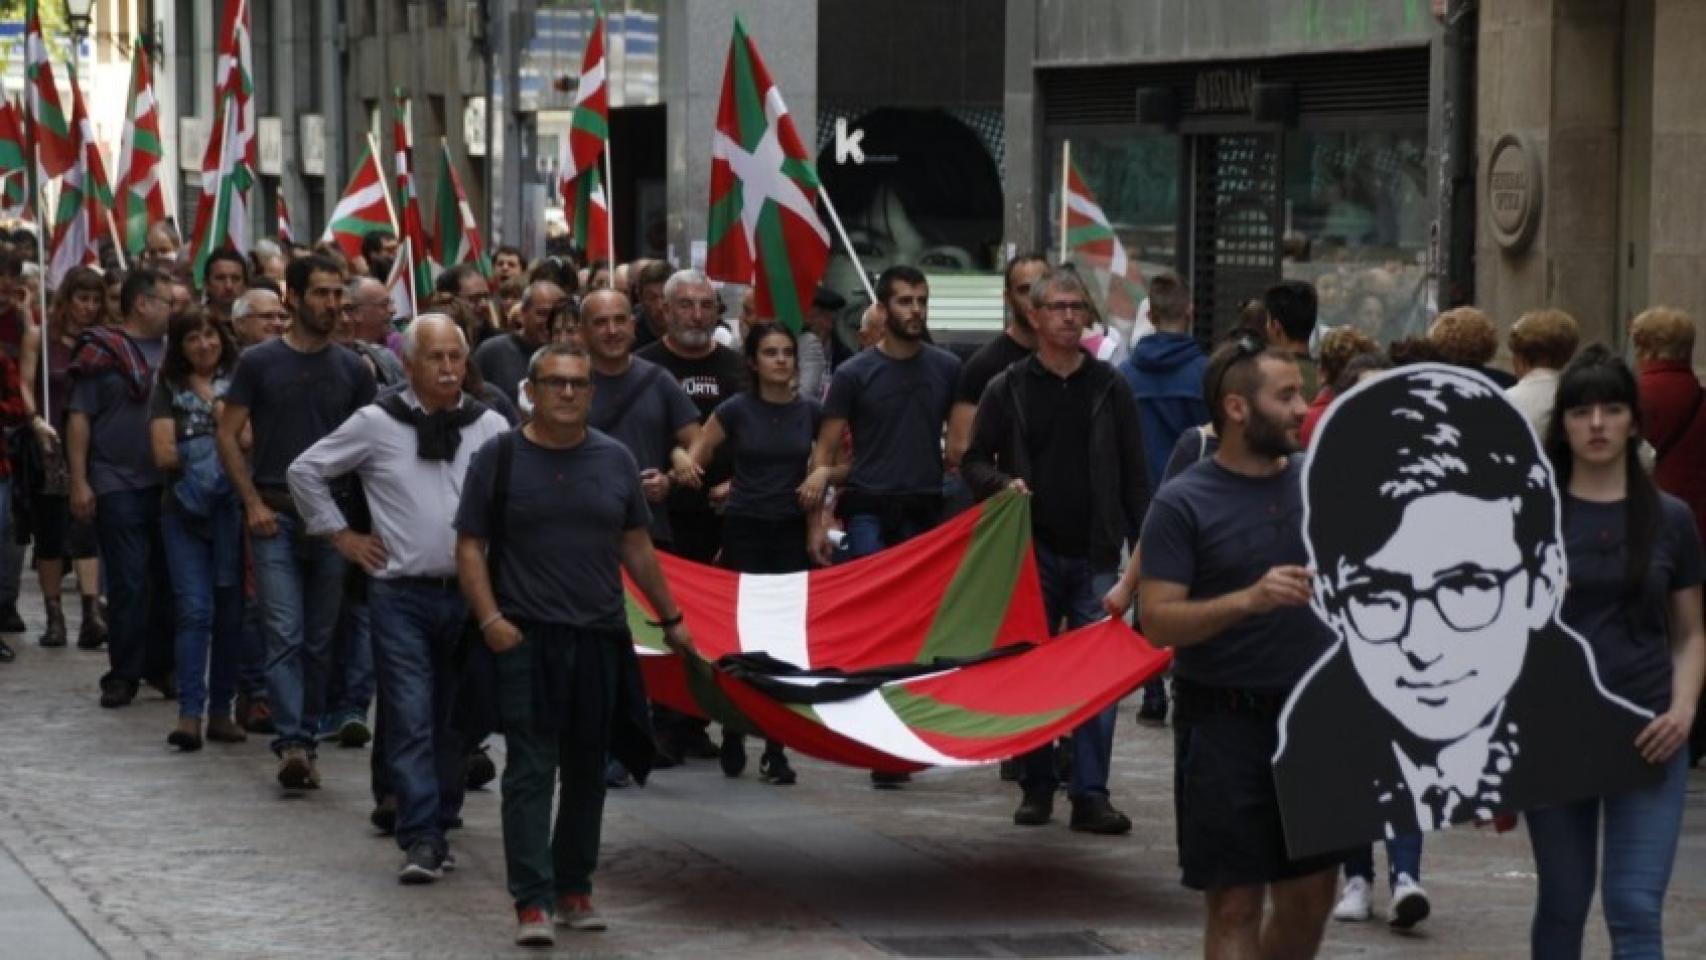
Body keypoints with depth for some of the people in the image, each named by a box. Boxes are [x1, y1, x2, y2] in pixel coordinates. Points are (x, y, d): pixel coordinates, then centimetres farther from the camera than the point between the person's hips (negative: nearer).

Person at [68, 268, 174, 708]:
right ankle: (123, 673, 4)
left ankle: (161, 665, 18)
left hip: (168, 485, 5)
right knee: (128, 585, -3)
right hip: (118, 486, -5)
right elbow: (79, 418, -5)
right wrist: (79, 482, -11)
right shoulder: (102, 351, -3)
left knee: (167, 578, 7)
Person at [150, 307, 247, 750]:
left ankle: (220, 710, 12)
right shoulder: (168, 388, 9)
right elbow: (164, 453, 0)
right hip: (184, 509, -1)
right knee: (194, 610, -9)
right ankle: (189, 713, -13)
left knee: (230, 611, 4)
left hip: (233, 508, 1)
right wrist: (220, 450, 0)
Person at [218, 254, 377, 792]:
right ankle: (291, 743, -16)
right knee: (285, 635, -11)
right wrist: (253, 502, -7)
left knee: (320, 640, 7)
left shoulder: (352, 370, 7)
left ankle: (306, 739, 16)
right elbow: (228, 436, 1)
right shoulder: (260, 363, 0)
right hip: (275, 517, -3)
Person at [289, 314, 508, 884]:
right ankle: (422, 839, -11)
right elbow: (306, 471, 8)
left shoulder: (491, 427, 5)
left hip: (469, 593, 3)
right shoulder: (376, 424, 0)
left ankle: (439, 823, 21)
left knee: (454, 718, 10)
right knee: (411, 719, -9)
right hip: (401, 595, -2)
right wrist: (340, 534, 5)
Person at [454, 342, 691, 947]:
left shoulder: (614, 460, 11)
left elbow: (635, 546, 19)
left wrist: (670, 618, 18)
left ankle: (574, 888, 19)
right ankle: (532, 902, -9)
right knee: (531, 770, -7)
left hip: (601, 638, 4)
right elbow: (470, 547, 1)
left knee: (587, 770, 9)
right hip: (527, 640, -4)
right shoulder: (499, 459, 1)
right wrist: (490, 619, -11)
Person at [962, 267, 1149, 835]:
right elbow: (974, 461, 9)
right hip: (1032, 551, 0)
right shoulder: (1009, 389, 4)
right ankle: (1036, 787, 15)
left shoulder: (1110, 388, 6)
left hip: (1095, 554, 0)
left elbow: (1133, 476, 7)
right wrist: (1002, 484, -13)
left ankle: (1090, 795, -4)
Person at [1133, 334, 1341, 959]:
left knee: (1310, 894, 10)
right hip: (1224, 722, -5)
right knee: (1235, 905, -1)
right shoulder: (1184, 504, -9)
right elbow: (1158, 622, -16)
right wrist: (1249, 599, -26)